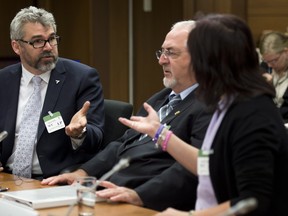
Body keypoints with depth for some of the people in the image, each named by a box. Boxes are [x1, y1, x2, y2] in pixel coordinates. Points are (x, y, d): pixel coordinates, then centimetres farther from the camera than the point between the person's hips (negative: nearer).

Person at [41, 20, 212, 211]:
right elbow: (123, 144, 20)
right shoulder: (159, 99, 22)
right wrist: (83, 173, 6)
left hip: (148, 204, -8)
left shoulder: (208, 107, -8)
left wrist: (138, 195, -29)